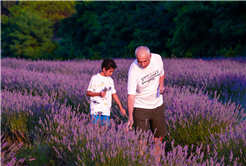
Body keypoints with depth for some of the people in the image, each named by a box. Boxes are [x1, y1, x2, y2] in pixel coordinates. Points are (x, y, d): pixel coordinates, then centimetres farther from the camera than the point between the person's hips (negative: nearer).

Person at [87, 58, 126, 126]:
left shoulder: (110, 80, 16)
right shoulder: (95, 78, -1)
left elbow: (114, 94, 20)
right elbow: (88, 93, -2)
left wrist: (121, 107, 15)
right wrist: (99, 94, -18)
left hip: (106, 111, 5)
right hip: (96, 110, -5)